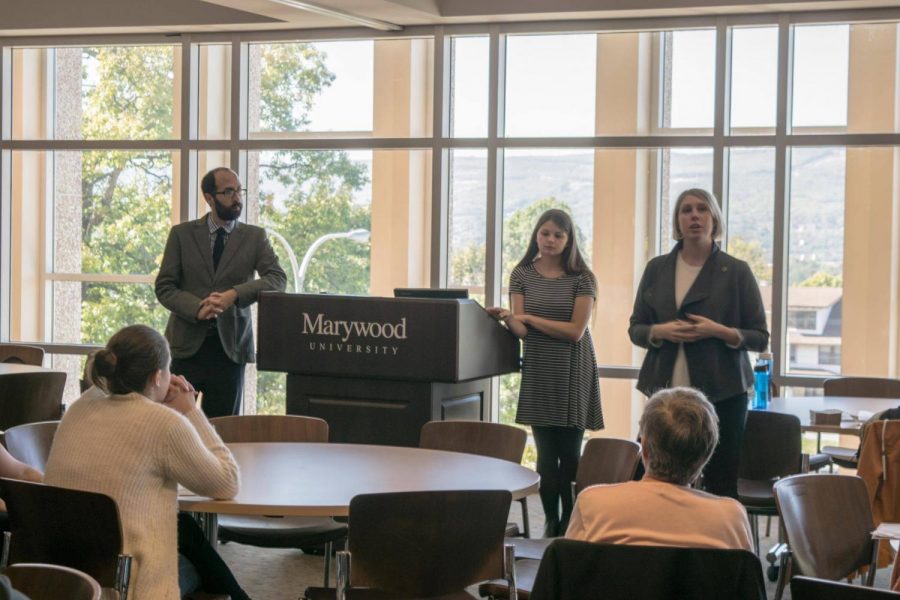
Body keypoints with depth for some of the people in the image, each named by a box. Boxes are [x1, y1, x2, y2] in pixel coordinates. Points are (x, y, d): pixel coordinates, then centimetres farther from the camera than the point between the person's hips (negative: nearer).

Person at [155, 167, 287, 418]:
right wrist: (197, 307, -16)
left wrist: (235, 294, -21)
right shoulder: (182, 234, 6)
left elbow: (277, 278, -6)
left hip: (230, 347, 1)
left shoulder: (255, 236, 7)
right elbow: (164, 286, 2)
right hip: (187, 343, 0)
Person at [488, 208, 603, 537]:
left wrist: (530, 318, -9)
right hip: (538, 371, 2)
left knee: (569, 453, -2)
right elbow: (521, 331, -2)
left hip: (572, 374, -2)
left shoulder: (581, 278, -1)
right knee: (546, 453, 3)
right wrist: (508, 318, -24)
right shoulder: (522, 275, 5)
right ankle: (550, 522, 10)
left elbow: (575, 331, -8)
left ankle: (569, 524, 4)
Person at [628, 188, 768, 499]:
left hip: (721, 393, -2)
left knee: (720, 485, -3)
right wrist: (660, 332, -7)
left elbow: (760, 338, 3)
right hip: (665, 391, 2)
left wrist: (719, 331, -14)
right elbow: (635, 329, 14)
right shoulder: (657, 269, 9)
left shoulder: (736, 271, 1)